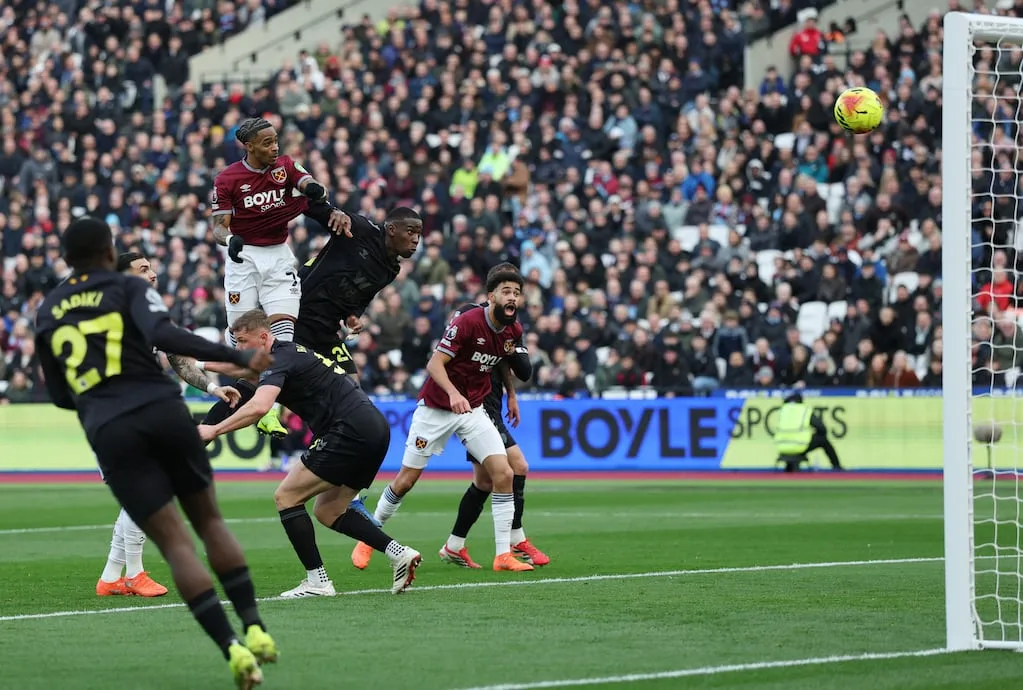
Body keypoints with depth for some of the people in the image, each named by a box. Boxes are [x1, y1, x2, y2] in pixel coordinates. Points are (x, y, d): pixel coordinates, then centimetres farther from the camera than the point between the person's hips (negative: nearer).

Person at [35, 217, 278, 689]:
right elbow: (163, 336, -14)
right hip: (163, 411, -1)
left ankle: (232, 650, -15)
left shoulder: (48, 313, 17)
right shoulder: (128, 288, 6)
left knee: (174, 543, -2)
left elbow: (60, 395, 23)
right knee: (209, 520, 17)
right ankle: (255, 630, 8)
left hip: (109, 432, 1)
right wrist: (239, 358, -14)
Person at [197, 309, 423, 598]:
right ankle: (400, 554, 9)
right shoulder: (294, 353, 21)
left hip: (350, 430, -10)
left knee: (286, 497, -3)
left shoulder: (281, 359, -9)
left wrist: (214, 430, -18)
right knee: (327, 511, 17)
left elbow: (259, 407, -26)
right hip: (375, 428, 10)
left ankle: (317, 581, -5)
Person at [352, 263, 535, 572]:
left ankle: (503, 555, -8)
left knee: (503, 473, -12)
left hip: (473, 409, 5)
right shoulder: (467, 322, -22)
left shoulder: (513, 331, -1)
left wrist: (511, 395, 25)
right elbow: (434, 363, -27)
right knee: (406, 480, 2)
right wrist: (453, 393, -42)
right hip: (436, 407, -5)